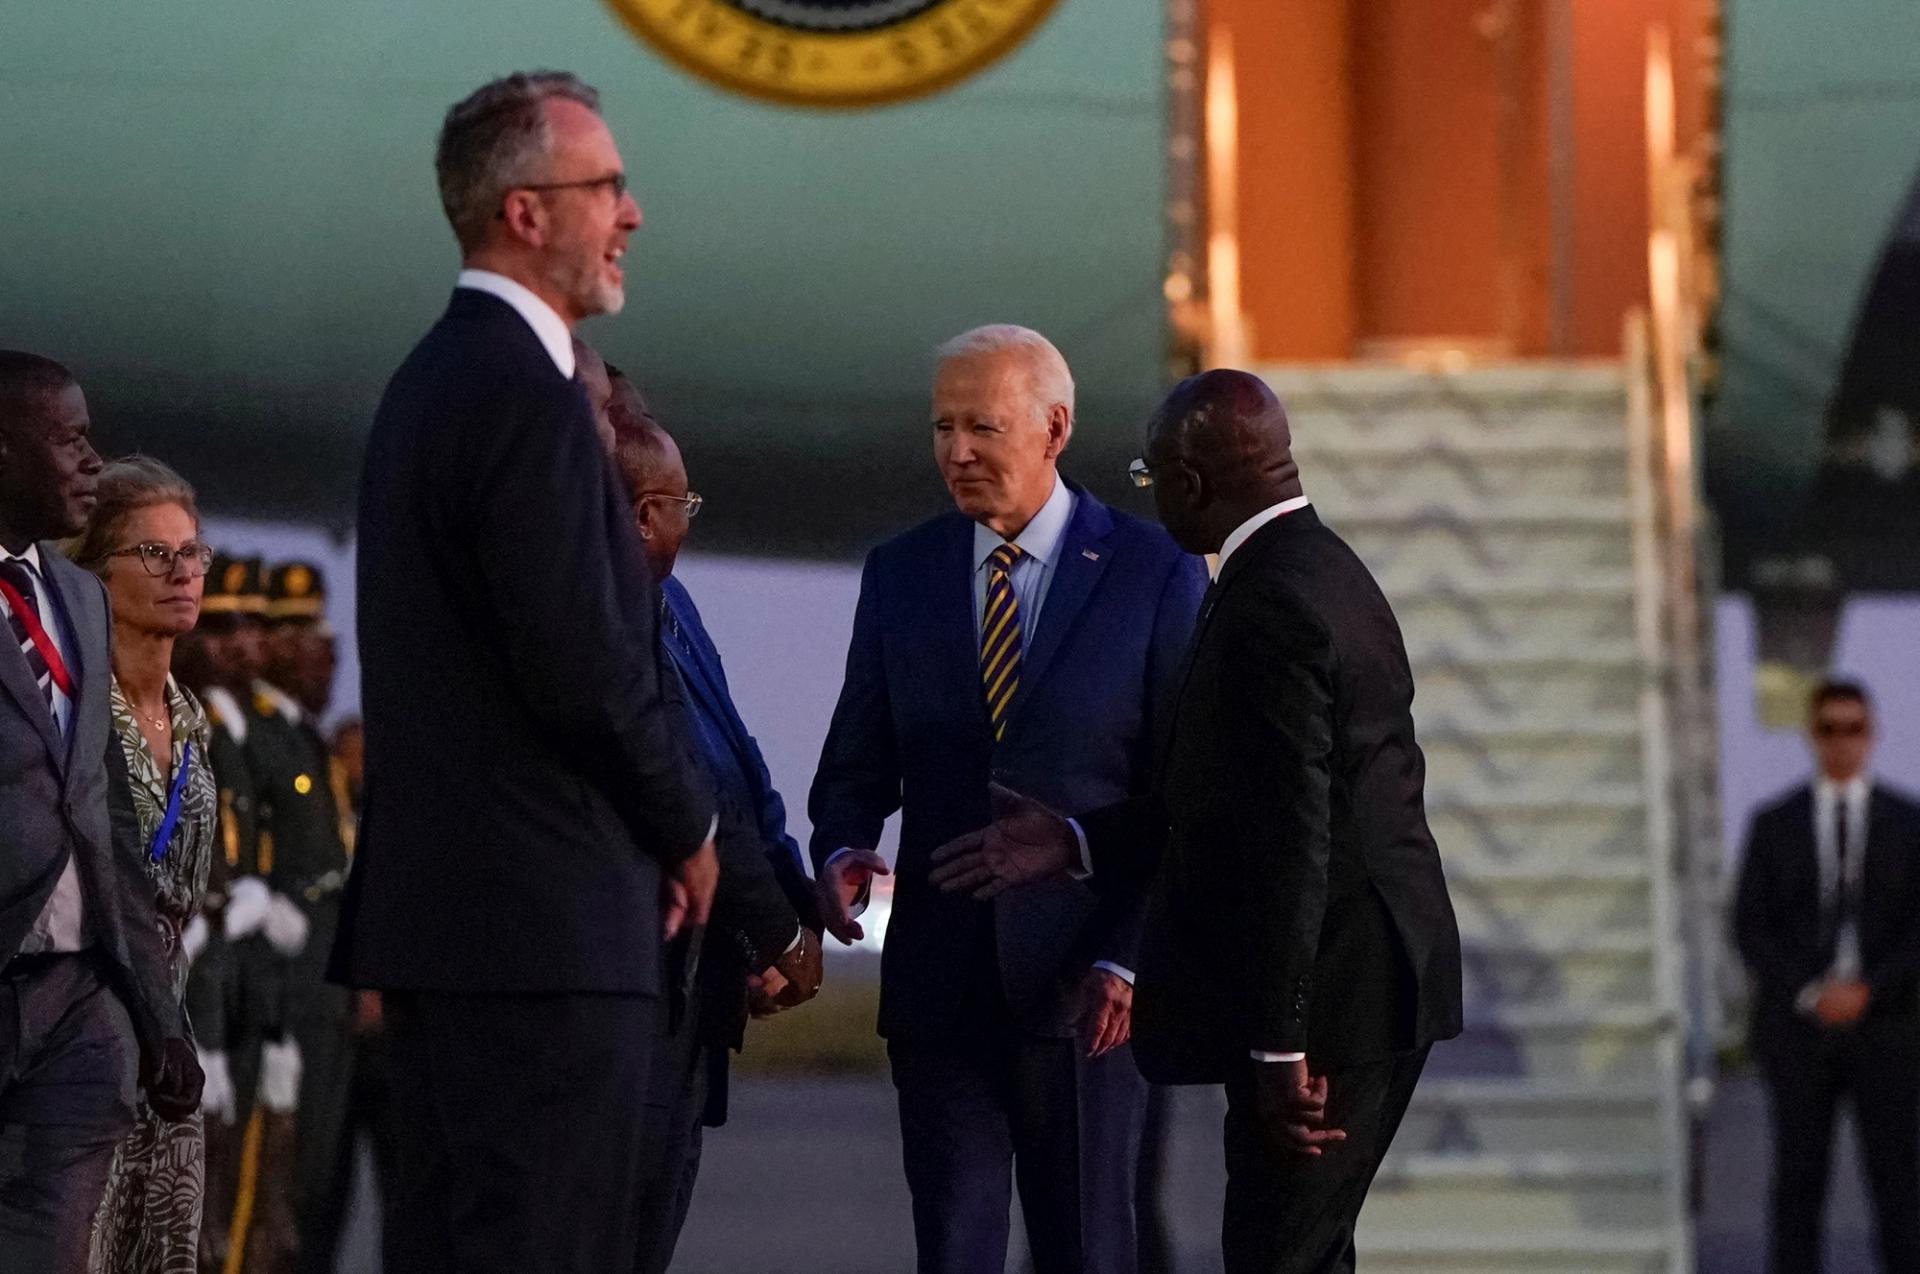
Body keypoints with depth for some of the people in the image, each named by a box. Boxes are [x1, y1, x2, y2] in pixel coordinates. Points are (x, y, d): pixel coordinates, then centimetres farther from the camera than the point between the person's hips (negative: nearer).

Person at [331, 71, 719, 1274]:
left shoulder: (431, 382, 17)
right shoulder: (527, 397, -15)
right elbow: (584, 666, -20)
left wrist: (661, 819, 15)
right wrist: (688, 826, -4)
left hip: (439, 904, 10)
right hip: (546, 924, -10)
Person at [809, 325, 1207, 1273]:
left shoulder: (1154, 572, -2)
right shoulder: (899, 574, 8)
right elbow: (858, 763, 12)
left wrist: (1127, 958, -12)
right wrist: (840, 853, -11)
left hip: (1085, 982, -2)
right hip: (939, 975, 3)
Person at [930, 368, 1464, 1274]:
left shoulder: (1270, 606, -19)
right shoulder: (1319, 570, 14)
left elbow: (1287, 839, -23)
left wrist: (1280, 1048, -22)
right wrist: (1071, 842, 14)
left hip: (1329, 999, -11)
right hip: (1371, 986, 11)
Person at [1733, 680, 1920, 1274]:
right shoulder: (1773, 824, 5)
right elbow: (1751, 930, 0)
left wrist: (1866, 992, -15)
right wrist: (1809, 994, -14)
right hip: (1796, 1026, 0)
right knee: (1798, 1183, 0)